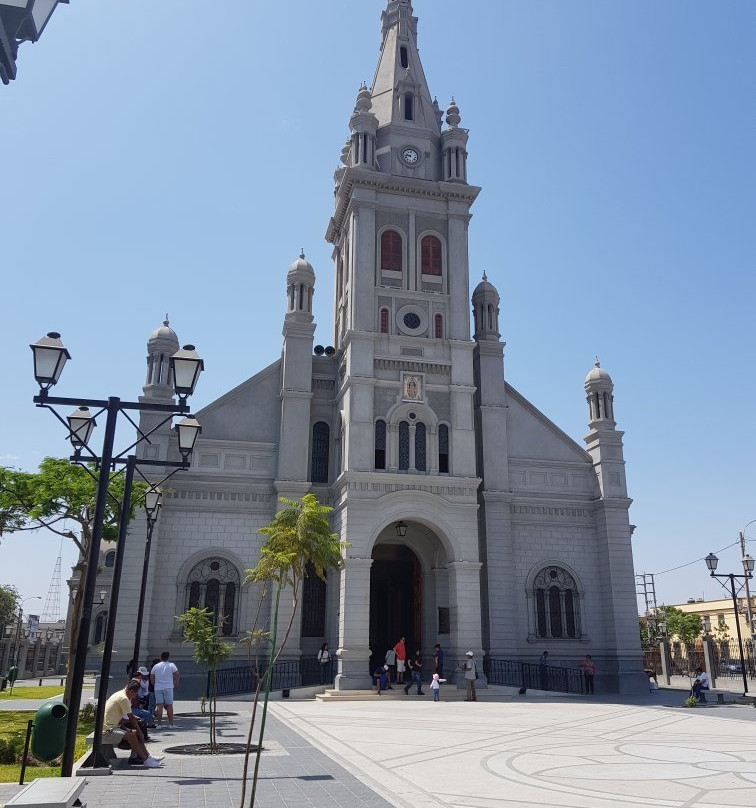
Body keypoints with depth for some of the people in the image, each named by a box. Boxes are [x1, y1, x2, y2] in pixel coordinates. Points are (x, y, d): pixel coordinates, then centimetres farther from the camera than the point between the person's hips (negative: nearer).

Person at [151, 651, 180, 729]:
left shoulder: (155, 666, 8)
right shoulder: (171, 665, 0)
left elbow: (151, 678, 9)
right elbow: (177, 675, -5)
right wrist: (176, 684, 8)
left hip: (158, 688, 2)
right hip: (168, 687, -2)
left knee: (159, 705, 2)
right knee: (169, 705, 3)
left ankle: (159, 724, 0)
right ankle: (171, 724, 4)